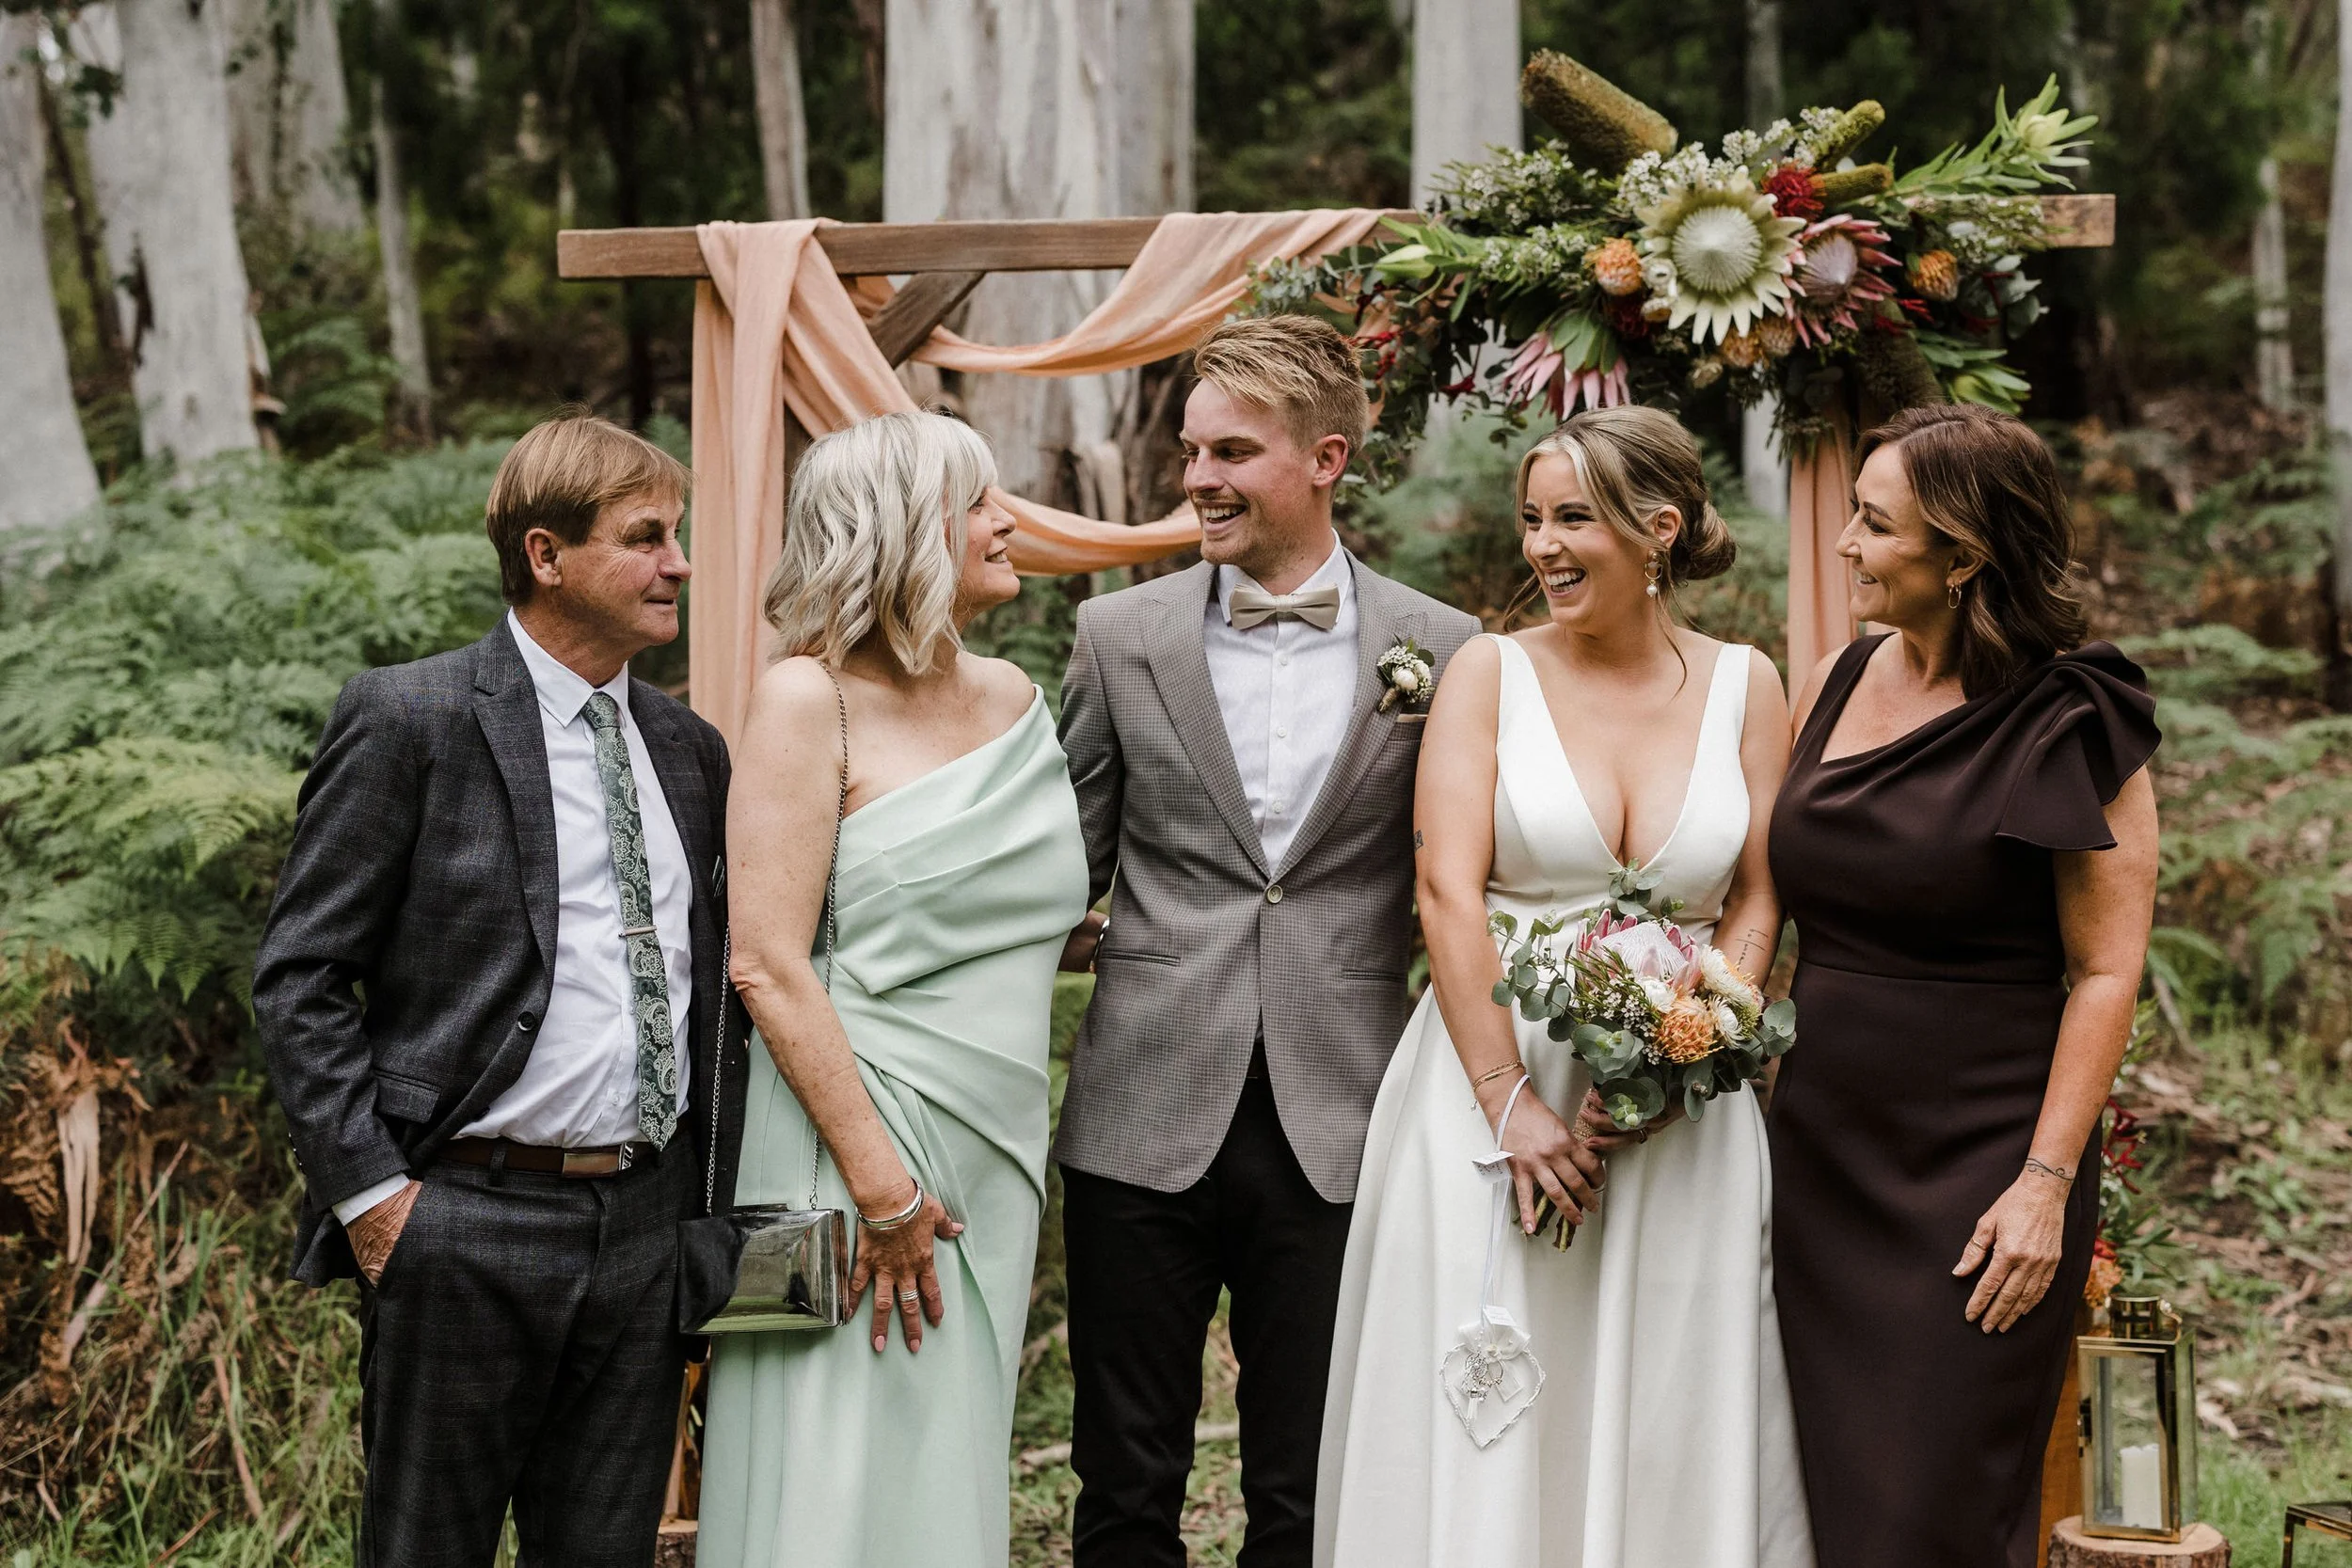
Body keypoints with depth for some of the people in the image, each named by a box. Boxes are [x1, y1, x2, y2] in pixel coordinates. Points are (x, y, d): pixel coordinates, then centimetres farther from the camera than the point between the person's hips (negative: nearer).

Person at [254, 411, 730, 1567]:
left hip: (649, 1221, 5)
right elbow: (297, 978, -7)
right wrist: (370, 1190, -13)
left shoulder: (690, 751, 12)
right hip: (468, 1222, -5)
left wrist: (716, 1208, 11)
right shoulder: (405, 721, -6)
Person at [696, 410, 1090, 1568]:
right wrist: (882, 1187, -17)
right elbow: (768, 964, -13)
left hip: (993, 1162, 6)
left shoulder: (1011, 699, 13)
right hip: (854, 1138, -6)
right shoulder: (810, 698, -6)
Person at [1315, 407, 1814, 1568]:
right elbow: (1447, 893, -7)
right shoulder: (1491, 673, 1)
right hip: (1492, 1076, -1)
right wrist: (1513, 1100, -15)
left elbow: (1757, 907, 5)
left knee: (1665, 1419, 5)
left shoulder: (1744, 687, 6)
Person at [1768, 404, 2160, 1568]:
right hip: (1821, 1154, 6)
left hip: (1975, 1167, -6)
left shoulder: (2067, 726, -11)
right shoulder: (1836, 686, 7)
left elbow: (2107, 970, -12)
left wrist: (2047, 1183, -17)